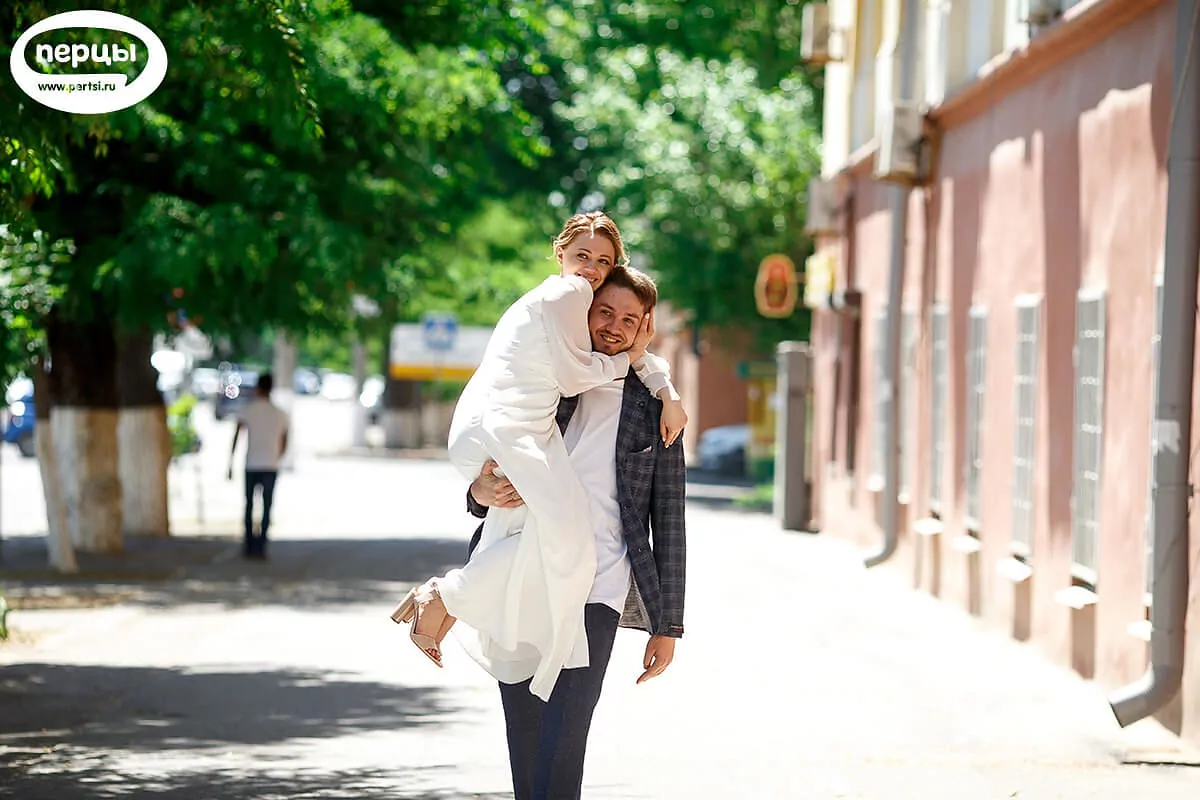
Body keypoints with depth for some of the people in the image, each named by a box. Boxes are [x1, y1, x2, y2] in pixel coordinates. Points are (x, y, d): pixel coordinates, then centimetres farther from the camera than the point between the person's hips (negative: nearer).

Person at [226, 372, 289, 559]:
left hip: (251, 466, -1)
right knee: (267, 507, 5)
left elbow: (236, 437, -8)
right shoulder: (280, 414, 6)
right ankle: (261, 547, -2)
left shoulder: (247, 410, -1)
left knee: (249, 505, 14)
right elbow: (284, 444, 13)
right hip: (271, 467, 1)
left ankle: (249, 545, 12)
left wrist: (230, 464, -5)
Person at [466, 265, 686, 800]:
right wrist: (483, 492, -9)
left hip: (594, 595, -3)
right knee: (525, 755, 4)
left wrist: (668, 626, 4)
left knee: (560, 751, -15)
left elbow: (667, 521, 10)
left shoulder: (653, 410, 11)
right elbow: (482, 488, 17)